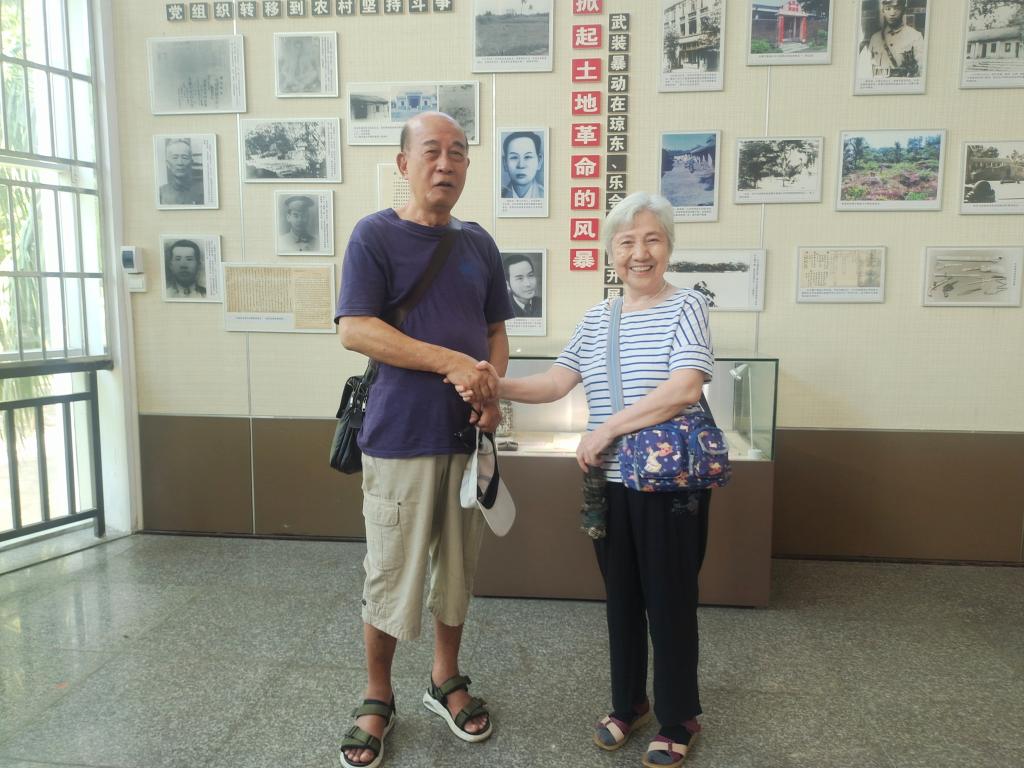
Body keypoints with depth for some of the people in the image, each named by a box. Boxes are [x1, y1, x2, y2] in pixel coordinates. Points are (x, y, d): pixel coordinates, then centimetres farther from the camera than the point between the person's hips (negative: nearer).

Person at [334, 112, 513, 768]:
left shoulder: (478, 243, 10)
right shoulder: (376, 235, -4)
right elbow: (355, 330, -13)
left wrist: (491, 389, -5)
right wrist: (452, 362, -19)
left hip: (467, 433, 5)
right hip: (401, 435, -4)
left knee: (459, 566, 14)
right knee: (391, 574, 4)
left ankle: (447, 679, 35)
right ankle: (378, 700, 26)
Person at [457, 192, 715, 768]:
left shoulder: (686, 306, -7)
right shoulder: (598, 318, 10)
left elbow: (684, 389, -20)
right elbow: (556, 383, 5)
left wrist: (606, 430, -19)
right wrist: (495, 387, -11)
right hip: (609, 484, 5)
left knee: (670, 602, 7)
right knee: (621, 599, 17)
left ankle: (679, 720, 29)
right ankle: (629, 702, 38)